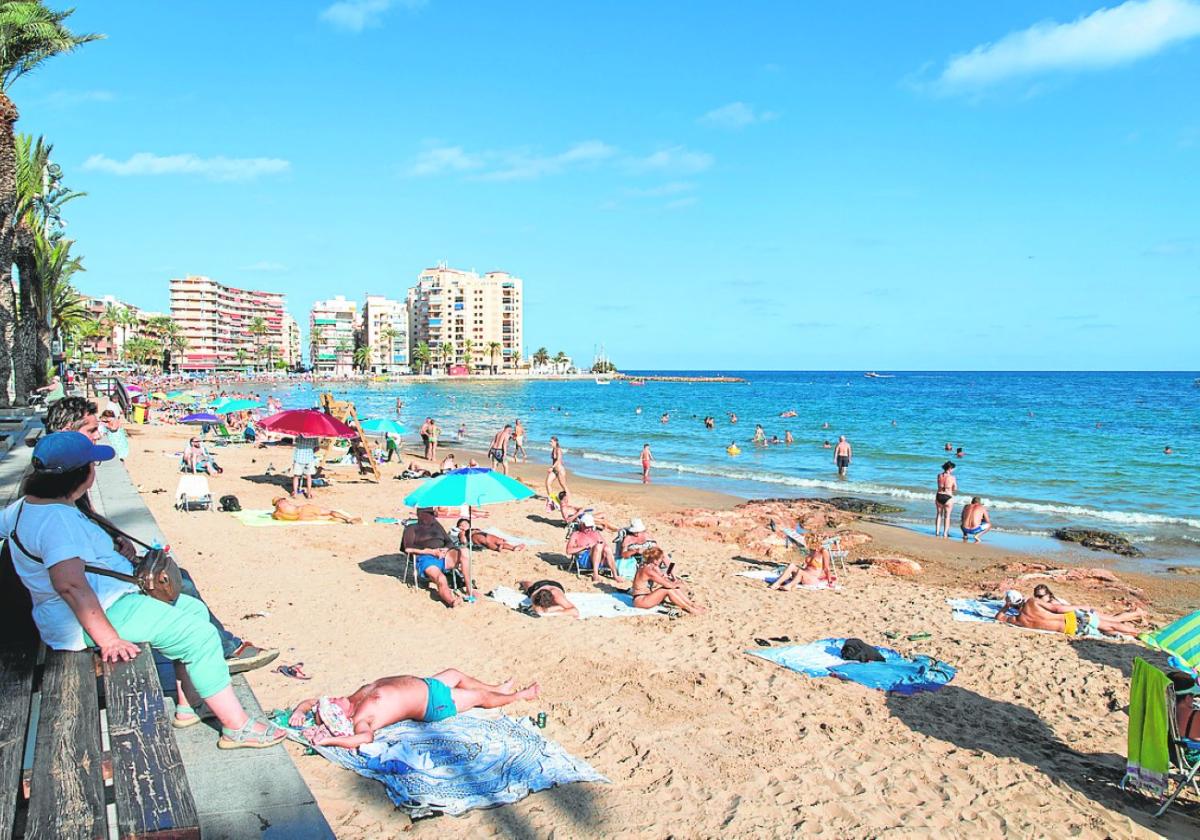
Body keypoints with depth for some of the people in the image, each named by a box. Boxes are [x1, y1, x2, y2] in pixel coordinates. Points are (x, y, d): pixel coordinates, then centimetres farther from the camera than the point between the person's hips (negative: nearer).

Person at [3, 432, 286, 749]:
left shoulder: (26, 506, 8)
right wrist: (109, 640, -34)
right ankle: (238, 727, -4)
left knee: (194, 610, 15)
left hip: (107, 600, 12)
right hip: (91, 617, -12)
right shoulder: (57, 520, -26)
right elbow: (70, 584, -37)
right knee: (199, 634, -12)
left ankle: (188, 705, 19)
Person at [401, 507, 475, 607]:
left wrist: (445, 549, -1)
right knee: (441, 579, -36)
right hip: (426, 559, -4)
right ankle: (452, 600, -63)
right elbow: (408, 548, -1)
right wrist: (431, 551, -11)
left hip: (442, 556, 4)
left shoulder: (436, 525, 30)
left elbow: (449, 542, 25)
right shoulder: (412, 529, 15)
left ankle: (470, 591, -29)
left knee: (464, 553, -27)